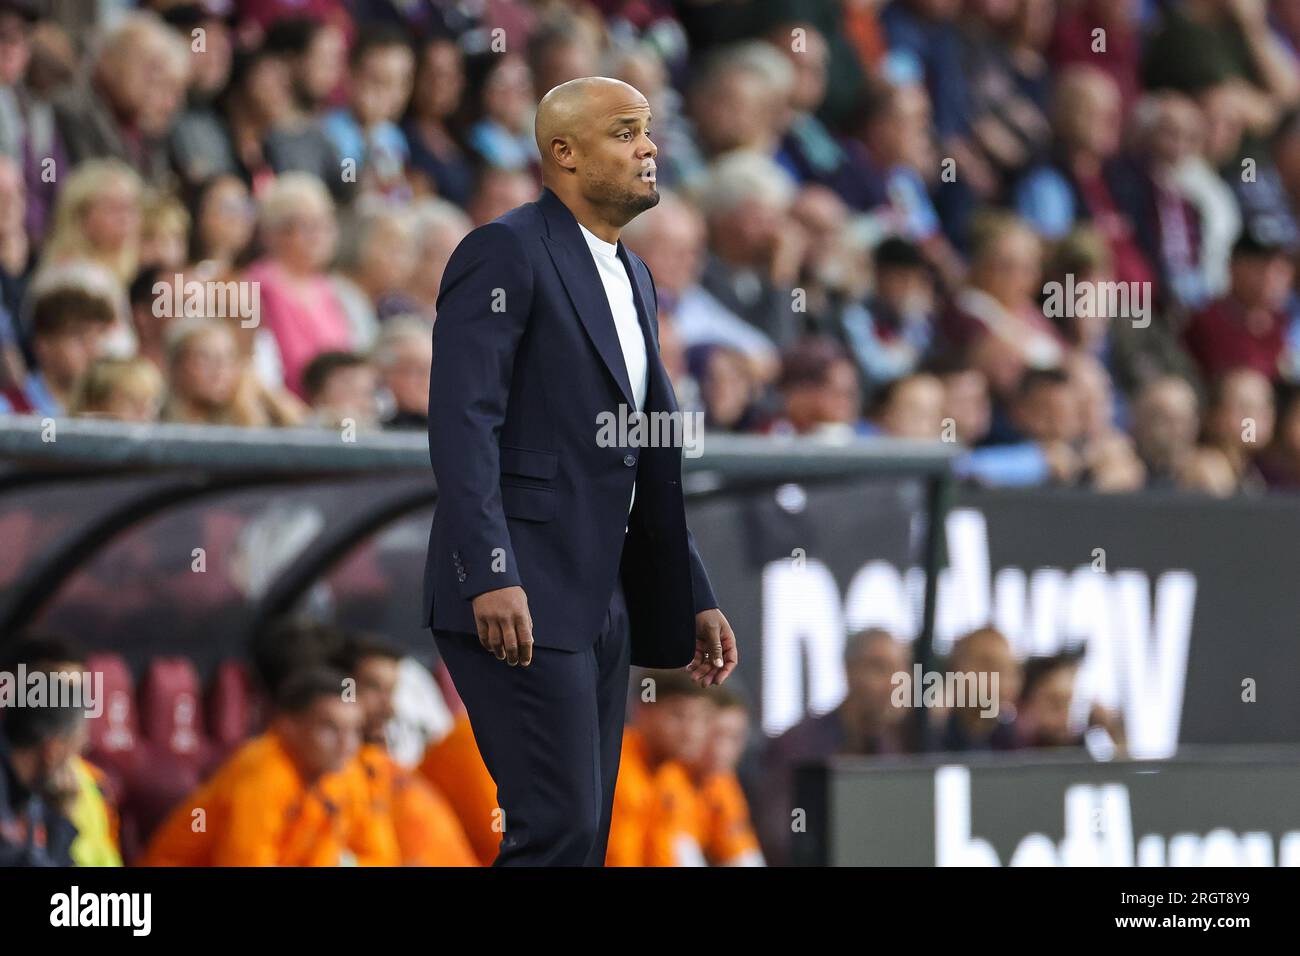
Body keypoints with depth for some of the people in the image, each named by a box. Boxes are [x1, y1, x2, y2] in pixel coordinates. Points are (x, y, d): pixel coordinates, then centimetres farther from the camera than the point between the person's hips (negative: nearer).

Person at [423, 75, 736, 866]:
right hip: (518, 596, -9)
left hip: (602, 603, 9)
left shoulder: (634, 278, 21)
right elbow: (462, 422, -16)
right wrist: (491, 575, -25)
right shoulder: (505, 253, -7)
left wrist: (695, 598, 20)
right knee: (559, 828, -15)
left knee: (586, 834, 7)